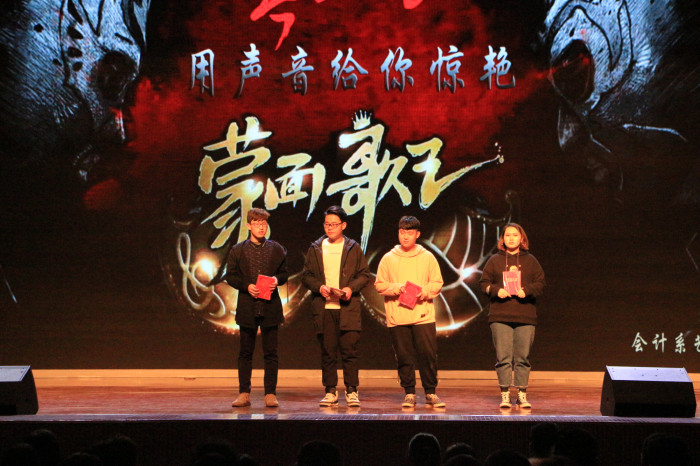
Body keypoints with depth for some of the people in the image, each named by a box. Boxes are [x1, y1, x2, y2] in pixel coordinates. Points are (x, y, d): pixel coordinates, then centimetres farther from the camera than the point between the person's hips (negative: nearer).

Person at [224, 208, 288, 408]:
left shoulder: (277, 250, 7)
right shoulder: (237, 250, 5)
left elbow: (285, 273, 12)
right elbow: (230, 276, 4)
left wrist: (277, 279, -10)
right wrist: (246, 286, -11)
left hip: (270, 307, 0)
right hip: (247, 307, 0)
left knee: (271, 352, 1)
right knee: (245, 352, 6)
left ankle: (270, 394, 6)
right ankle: (244, 393, 12)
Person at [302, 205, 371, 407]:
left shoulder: (353, 248, 8)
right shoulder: (315, 249, 11)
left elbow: (365, 274, 7)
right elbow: (306, 275, 10)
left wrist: (351, 288, -10)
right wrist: (319, 286, -9)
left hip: (348, 308, -1)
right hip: (323, 308, 1)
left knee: (349, 350, -4)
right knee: (327, 351, 2)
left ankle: (351, 391, 3)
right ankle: (330, 391, 9)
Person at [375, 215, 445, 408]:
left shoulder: (427, 258, 8)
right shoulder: (388, 259, 7)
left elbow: (437, 283, 9)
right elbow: (379, 284, 6)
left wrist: (425, 291, -10)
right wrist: (397, 288, -10)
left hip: (423, 315, 0)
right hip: (397, 317, 0)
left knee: (428, 354, -4)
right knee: (403, 356, 3)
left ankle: (431, 392, 9)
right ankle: (409, 393, 13)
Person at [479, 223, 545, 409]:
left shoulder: (530, 261, 12)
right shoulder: (494, 260, 10)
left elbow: (540, 283, 8)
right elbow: (484, 282, 9)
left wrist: (527, 290, -10)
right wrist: (496, 290, -10)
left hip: (525, 316, 1)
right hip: (500, 316, -1)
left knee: (523, 357, 1)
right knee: (503, 357, -5)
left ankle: (522, 394, 8)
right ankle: (505, 394, 1)